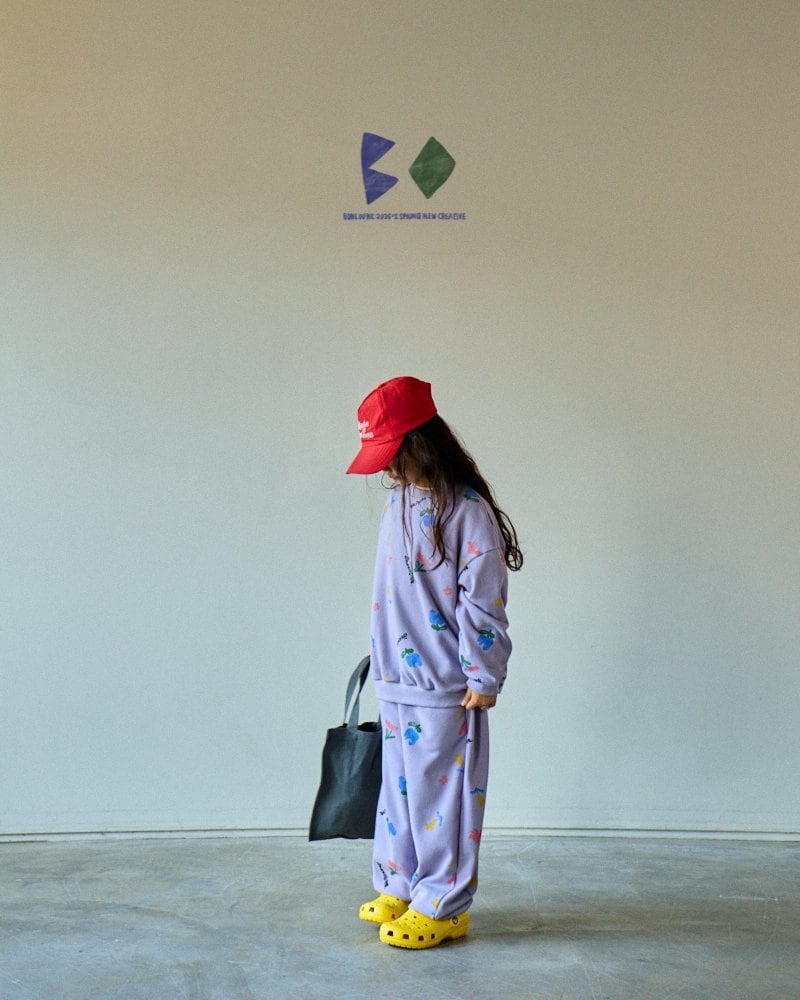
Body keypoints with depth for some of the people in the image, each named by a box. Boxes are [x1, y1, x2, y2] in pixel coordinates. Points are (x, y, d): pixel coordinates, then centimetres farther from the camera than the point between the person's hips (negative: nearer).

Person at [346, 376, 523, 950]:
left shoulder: (467, 511, -15)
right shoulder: (399, 501, 9)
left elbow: (481, 601, -15)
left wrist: (484, 677, -14)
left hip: (444, 687, -8)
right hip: (395, 679, 8)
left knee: (440, 791, 1)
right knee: (398, 785, 16)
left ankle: (443, 905, 14)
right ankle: (399, 886, 31)